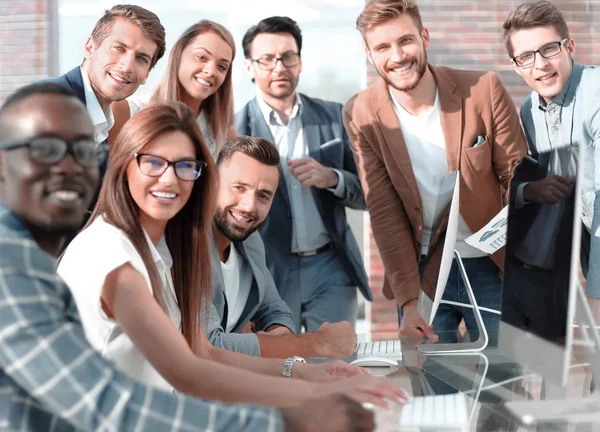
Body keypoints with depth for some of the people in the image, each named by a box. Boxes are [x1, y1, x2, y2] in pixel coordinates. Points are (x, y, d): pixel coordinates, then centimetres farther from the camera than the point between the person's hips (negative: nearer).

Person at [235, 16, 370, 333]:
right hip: (267, 273, -2)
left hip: (331, 269, 2)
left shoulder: (334, 116, 5)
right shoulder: (233, 130, -4)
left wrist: (332, 178, -13)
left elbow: (366, 193, 7)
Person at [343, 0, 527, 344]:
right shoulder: (361, 115, -9)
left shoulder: (485, 90, -12)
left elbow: (519, 179, -5)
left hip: (493, 266, 0)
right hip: (421, 270, 1)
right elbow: (384, 212, -9)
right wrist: (408, 302, -15)